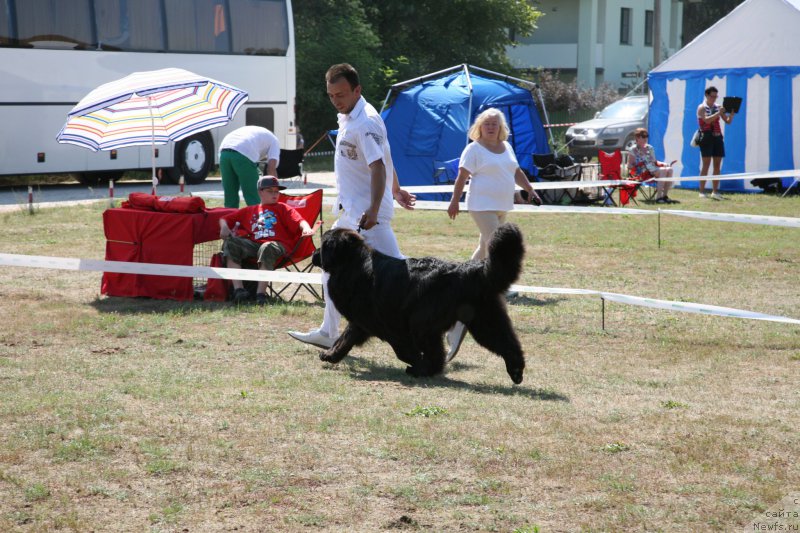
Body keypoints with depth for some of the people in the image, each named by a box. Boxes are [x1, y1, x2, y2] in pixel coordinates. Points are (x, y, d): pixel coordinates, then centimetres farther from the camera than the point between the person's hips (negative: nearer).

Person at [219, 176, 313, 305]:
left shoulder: (283, 209, 22)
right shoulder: (249, 211, 30)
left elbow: (298, 220, 2)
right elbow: (225, 219, 30)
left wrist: (306, 228, -21)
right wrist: (224, 227, 6)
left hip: (277, 245, -3)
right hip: (252, 244, 3)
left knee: (267, 248, -39)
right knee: (230, 243, -22)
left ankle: (261, 293, -41)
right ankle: (239, 290, -31)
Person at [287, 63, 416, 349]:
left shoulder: (365, 122, -19)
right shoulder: (348, 117, 12)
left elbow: (378, 166, -28)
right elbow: (385, 157, 22)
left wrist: (374, 209, -38)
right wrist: (395, 190, 30)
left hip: (367, 213, -11)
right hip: (350, 210, 11)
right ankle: (328, 333, 29)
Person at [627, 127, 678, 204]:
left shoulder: (650, 148, 21)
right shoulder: (634, 151, 1)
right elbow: (630, 166, -2)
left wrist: (664, 164, 6)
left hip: (653, 170, 7)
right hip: (642, 173, -7)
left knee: (669, 169, -20)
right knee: (663, 171, -30)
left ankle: (665, 195, -19)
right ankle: (658, 197, -34)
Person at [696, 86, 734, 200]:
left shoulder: (718, 107, 14)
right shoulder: (702, 108, -1)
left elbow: (728, 121, 10)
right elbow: (707, 120, -19)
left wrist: (732, 113, -8)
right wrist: (718, 113, -26)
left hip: (718, 137, 5)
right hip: (707, 137, -5)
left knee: (717, 165, 3)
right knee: (706, 165, -7)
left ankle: (715, 191, 6)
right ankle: (702, 191, -6)